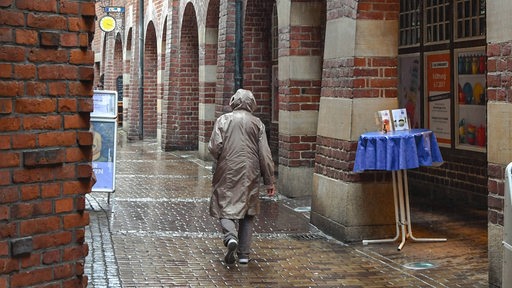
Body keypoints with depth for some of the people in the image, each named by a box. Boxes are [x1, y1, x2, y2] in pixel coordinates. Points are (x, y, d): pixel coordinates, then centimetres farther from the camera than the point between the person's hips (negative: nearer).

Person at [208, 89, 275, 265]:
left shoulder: (223, 120, 1)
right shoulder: (257, 123, 4)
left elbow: (214, 147, -10)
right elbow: (265, 154, 1)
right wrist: (269, 181, 5)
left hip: (227, 172, -1)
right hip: (250, 174, 1)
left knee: (225, 208, 6)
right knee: (248, 213, 11)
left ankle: (231, 237, -22)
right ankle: (244, 254, 9)